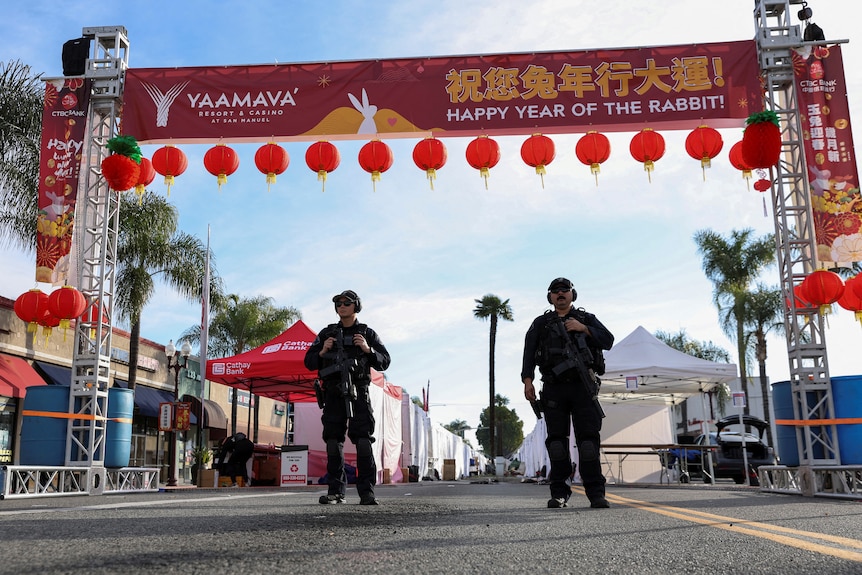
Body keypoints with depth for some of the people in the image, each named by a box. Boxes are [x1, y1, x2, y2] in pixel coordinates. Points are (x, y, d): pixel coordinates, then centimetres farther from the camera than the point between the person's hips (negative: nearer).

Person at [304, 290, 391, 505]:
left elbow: (384, 362, 7)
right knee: (333, 441, 0)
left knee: (363, 441, -9)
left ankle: (367, 492, -9)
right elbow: (309, 362, 15)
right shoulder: (327, 333, 16)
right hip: (333, 393, 2)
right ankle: (336, 492, 5)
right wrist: (322, 352, -4)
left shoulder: (367, 333, 11)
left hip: (358, 393, -2)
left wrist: (368, 350, -9)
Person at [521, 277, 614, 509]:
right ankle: (559, 494, 2)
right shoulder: (541, 323, 18)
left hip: (582, 385, -1)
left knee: (589, 437, -7)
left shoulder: (586, 319, 18)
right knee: (556, 439, -2)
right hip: (554, 388, 1)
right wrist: (527, 380, -6)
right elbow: (529, 352, 8)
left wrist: (584, 329, -9)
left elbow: (608, 340, 5)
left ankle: (596, 493, -6)